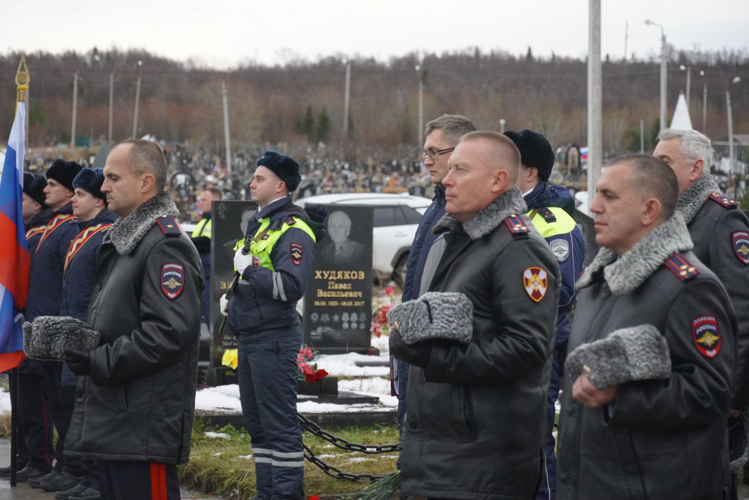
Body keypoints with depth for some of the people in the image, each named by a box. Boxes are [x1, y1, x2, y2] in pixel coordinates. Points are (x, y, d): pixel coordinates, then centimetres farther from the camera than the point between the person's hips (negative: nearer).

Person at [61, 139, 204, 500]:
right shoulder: (122, 242, 19)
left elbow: (172, 331, -23)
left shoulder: (166, 246, -14)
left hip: (144, 426, -10)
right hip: (110, 421, 10)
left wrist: (100, 362, -19)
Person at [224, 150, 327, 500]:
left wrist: (249, 268, -19)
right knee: (257, 422, 15)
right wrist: (233, 299, 14)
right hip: (250, 337, 10)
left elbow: (291, 286, -25)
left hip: (274, 338, -10)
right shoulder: (260, 224, 17)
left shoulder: (293, 230, -14)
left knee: (279, 423, -7)